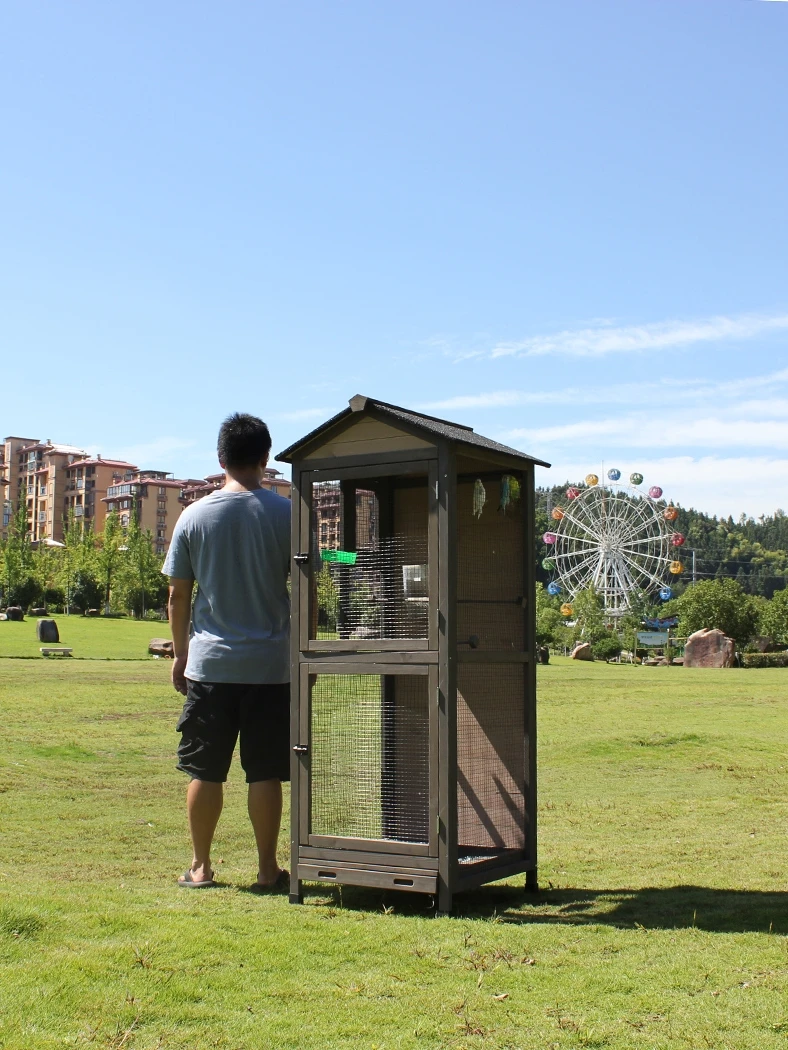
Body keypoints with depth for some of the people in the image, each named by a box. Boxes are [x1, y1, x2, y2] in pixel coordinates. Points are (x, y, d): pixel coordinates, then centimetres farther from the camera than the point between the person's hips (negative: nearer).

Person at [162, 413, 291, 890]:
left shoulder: (195, 516, 1)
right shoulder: (285, 514, -3)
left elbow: (179, 595, 5)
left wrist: (180, 654, 16)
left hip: (210, 663, 1)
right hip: (271, 664, -1)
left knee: (205, 771, 9)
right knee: (266, 774, 5)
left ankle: (201, 867, 17)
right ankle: (268, 868, 12)